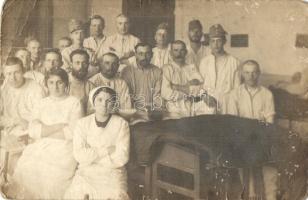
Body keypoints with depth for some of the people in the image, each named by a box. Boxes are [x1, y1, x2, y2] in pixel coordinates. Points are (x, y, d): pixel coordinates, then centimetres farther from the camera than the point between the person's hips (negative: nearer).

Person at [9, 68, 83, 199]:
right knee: (26, 168, -20)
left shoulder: (74, 103, 3)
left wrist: (43, 130, -2)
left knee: (54, 173, -26)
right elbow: (32, 131, 2)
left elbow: (72, 132, -7)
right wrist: (59, 126, -8)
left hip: (65, 148, -3)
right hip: (41, 147, 3)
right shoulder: (42, 103, 15)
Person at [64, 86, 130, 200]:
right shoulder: (83, 123, 4)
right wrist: (106, 150, -10)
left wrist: (91, 156, -5)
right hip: (86, 173, 1)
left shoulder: (121, 124, 0)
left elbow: (121, 158, -9)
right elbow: (79, 155, -7)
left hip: (113, 174, -1)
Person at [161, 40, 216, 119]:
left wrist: (180, 87, -8)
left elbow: (200, 85, 2)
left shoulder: (192, 67, 17)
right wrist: (188, 94, -2)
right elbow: (166, 93, -9)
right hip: (176, 111, -5)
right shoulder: (167, 69, 3)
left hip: (193, 108, 5)